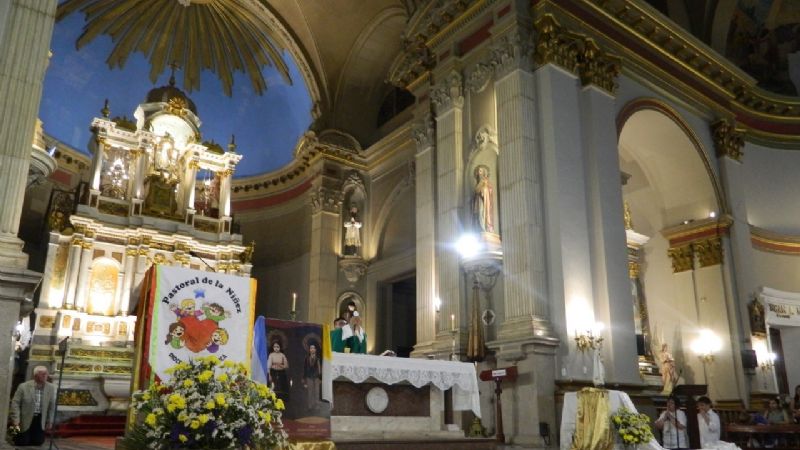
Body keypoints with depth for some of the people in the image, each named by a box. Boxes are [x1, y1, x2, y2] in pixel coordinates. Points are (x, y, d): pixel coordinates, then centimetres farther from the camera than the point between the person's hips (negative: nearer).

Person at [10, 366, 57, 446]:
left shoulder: (51, 388, -5)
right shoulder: (23, 386, -12)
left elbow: (52, 406, 3)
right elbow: (15, 403, -8)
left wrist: (50, 421, 3)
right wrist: (15, 420, -14)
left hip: (39, 420, 2)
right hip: (25, 419, -2)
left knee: (38, 441, 1)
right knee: (22, 442, 0)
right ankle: (15, 435, 34)